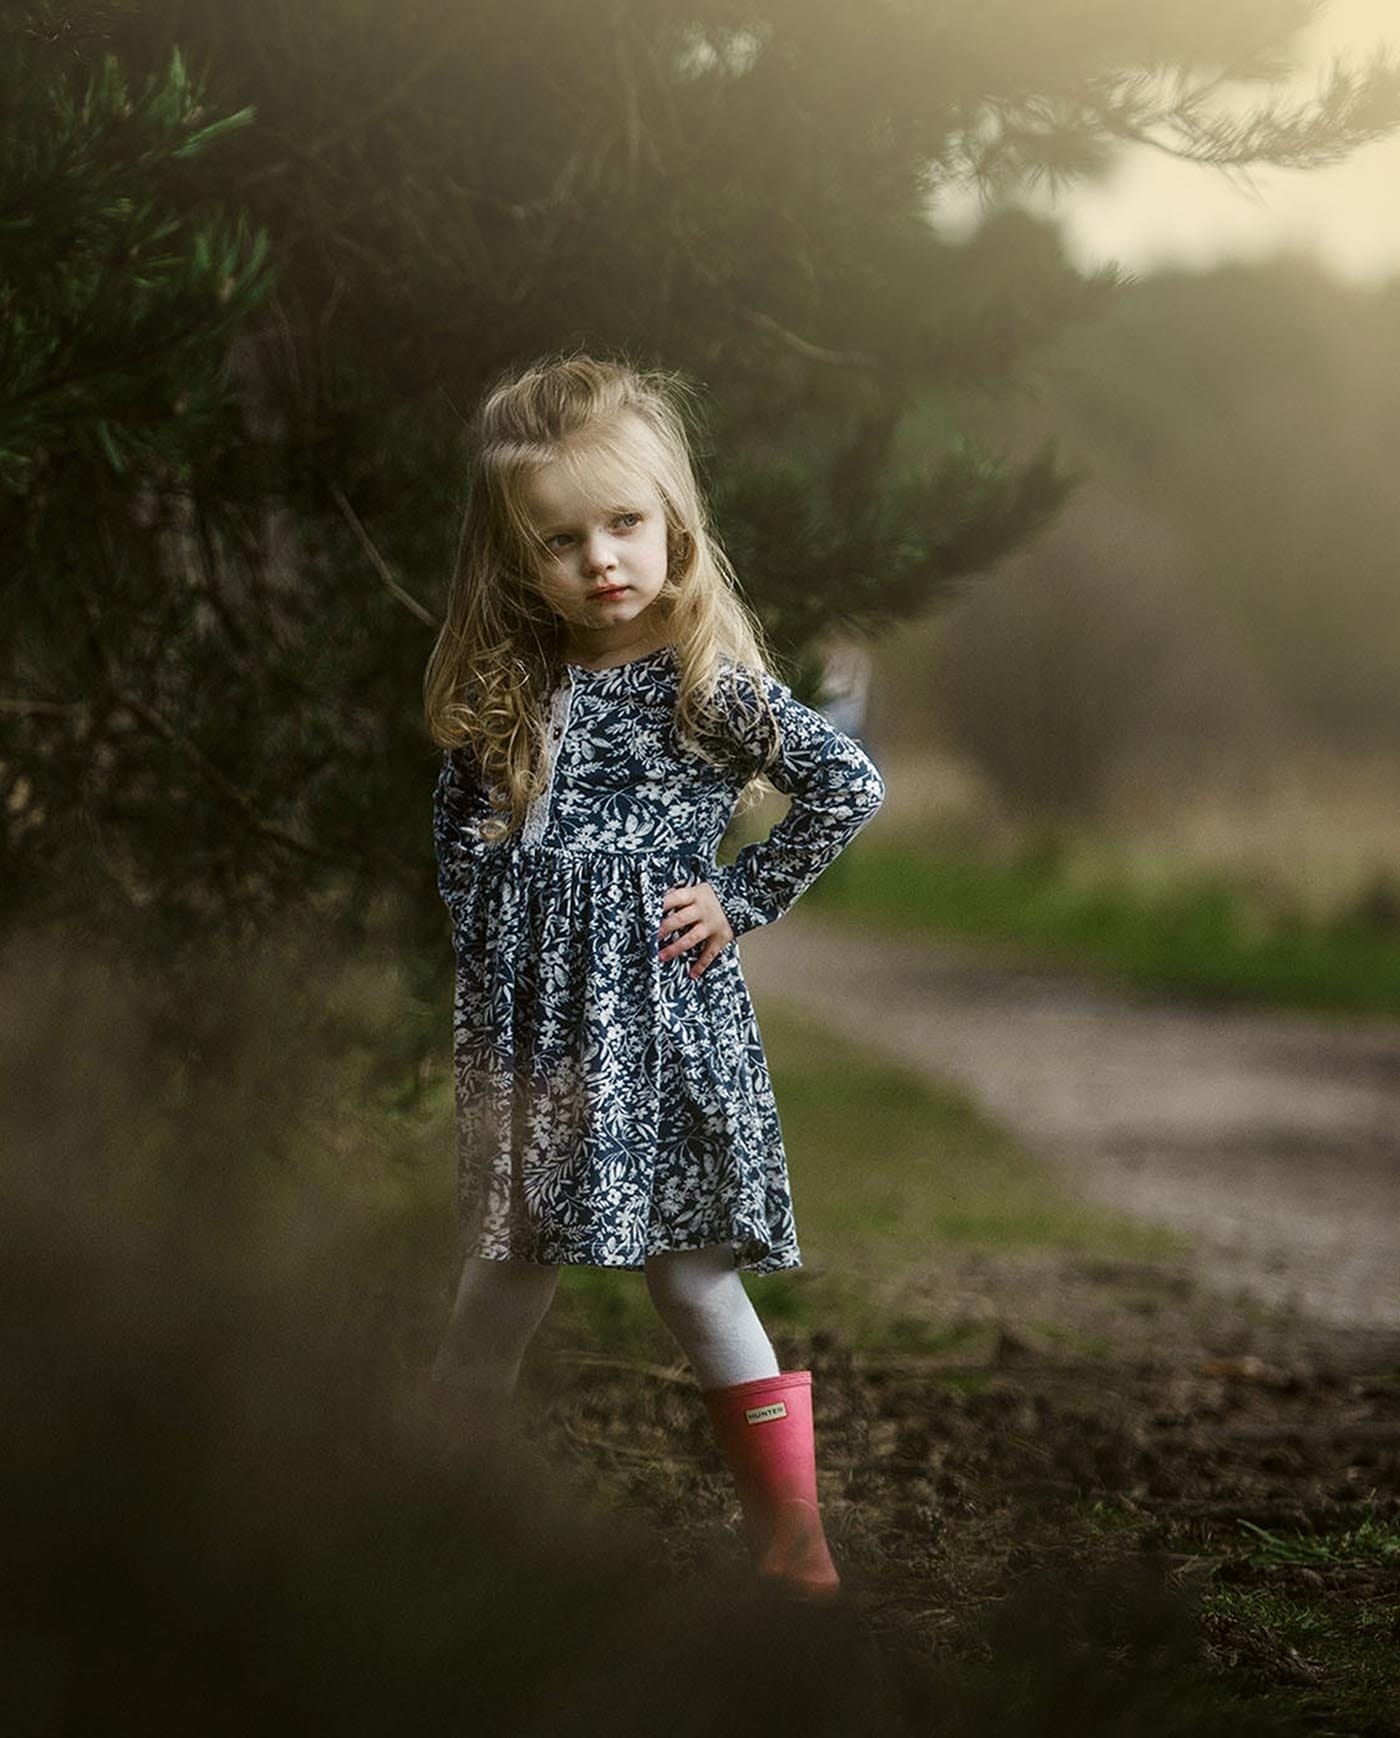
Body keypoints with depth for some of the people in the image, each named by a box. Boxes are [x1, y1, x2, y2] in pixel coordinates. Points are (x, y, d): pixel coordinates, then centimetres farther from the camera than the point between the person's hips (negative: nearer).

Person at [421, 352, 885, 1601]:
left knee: (691, 1273, -3)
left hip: (661, 1007, -4)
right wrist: (491, 941, 3)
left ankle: (794, 1537, 5)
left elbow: (851, 785, -11)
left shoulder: (709, 681, -7)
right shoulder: (507, 687, 7)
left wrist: (743, 899, -9)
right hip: (528, 1015, 4)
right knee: (508, 1271, 9)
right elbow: (459, 838, 17)